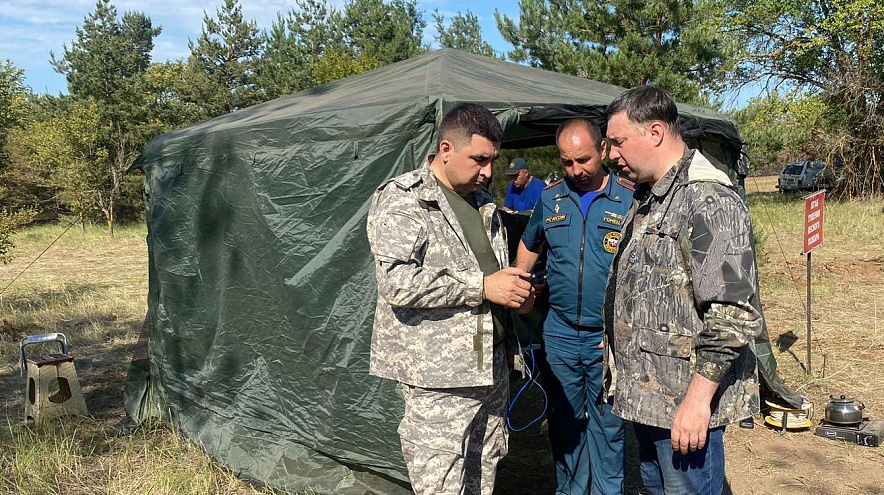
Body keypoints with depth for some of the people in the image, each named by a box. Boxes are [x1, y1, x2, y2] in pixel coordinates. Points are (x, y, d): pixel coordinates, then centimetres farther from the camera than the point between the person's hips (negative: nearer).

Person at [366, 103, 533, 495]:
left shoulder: (483, 202, 15)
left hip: (492, 370, 8)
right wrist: (482, 286, -19)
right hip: (437, 378, -7)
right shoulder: (401, 199, -9)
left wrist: (515, 292, 5)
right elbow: (398, 283, -22)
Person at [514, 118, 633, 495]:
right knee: (564, 424, 15)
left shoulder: (630, 200, -7)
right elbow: (529, 245, 22)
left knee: (607, 427, 9)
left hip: (610, 339, -3)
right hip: (559, 334, 3)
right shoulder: (550, 198, 4)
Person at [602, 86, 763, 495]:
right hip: (646, 395, 10)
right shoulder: (647, 197, 13)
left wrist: (698, 397, -23)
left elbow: (733, 314, -25)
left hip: (687, 403, -10)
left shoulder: (709, 201, -19)